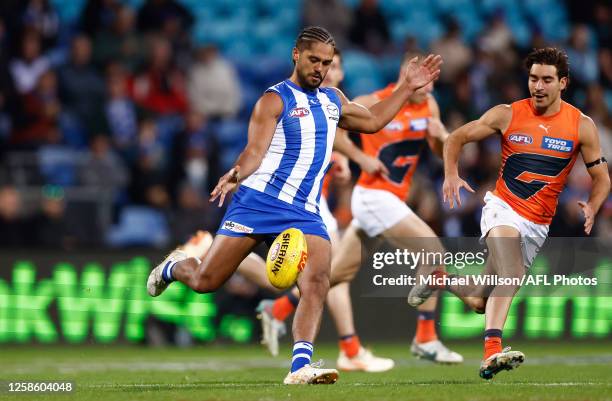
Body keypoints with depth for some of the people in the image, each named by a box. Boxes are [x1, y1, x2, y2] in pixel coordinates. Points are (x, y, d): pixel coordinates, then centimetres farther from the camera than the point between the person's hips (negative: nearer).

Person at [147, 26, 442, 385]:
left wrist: (408, 88, 31)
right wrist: (236, 175, -34)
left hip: (305, 213, 5)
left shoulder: (332, 99, 20)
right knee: (205, 282, -4)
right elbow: (256, 150, -13)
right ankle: (174, 267, 32)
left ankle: (301, 366, -26)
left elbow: (372, 121, 37)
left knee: (318, 282, -21)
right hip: (259, 202, -5)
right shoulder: (275, 100, -2)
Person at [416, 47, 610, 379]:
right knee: (511, 274, -33)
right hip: (502, 206, -3)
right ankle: (491, 352, -41)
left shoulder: (582, 126, -2)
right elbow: (457, 138, 4)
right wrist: (451, 175, -14)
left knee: (479, 302, 4)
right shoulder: (507, 115, -4)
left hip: (538, 224, 3)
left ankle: (441, 280, 35)